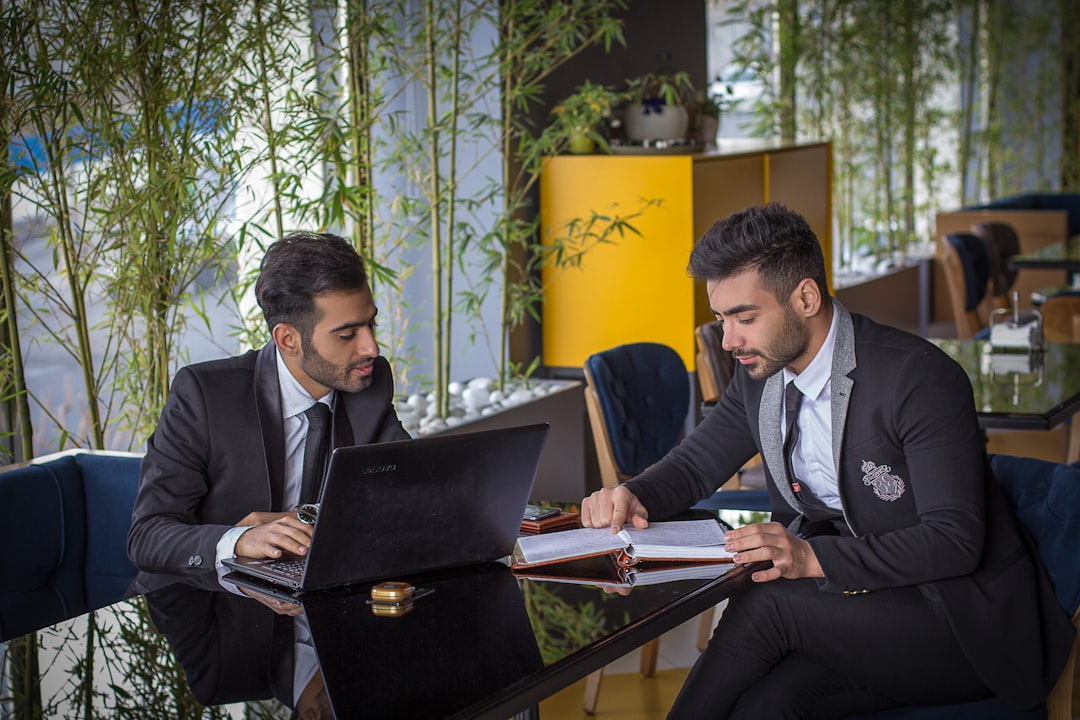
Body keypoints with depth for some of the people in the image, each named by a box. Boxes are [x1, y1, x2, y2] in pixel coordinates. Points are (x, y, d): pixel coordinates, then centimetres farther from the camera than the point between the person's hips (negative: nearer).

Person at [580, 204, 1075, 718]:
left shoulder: (919, 379, -20)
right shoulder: (761, 372, 2)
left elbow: (954, 540, -24)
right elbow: (695, 463, 14)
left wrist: (814, 558, -35)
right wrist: (634, 496, -10)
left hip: (965, 619, -5)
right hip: (860, 597, 5)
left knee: (766, 602, -26)